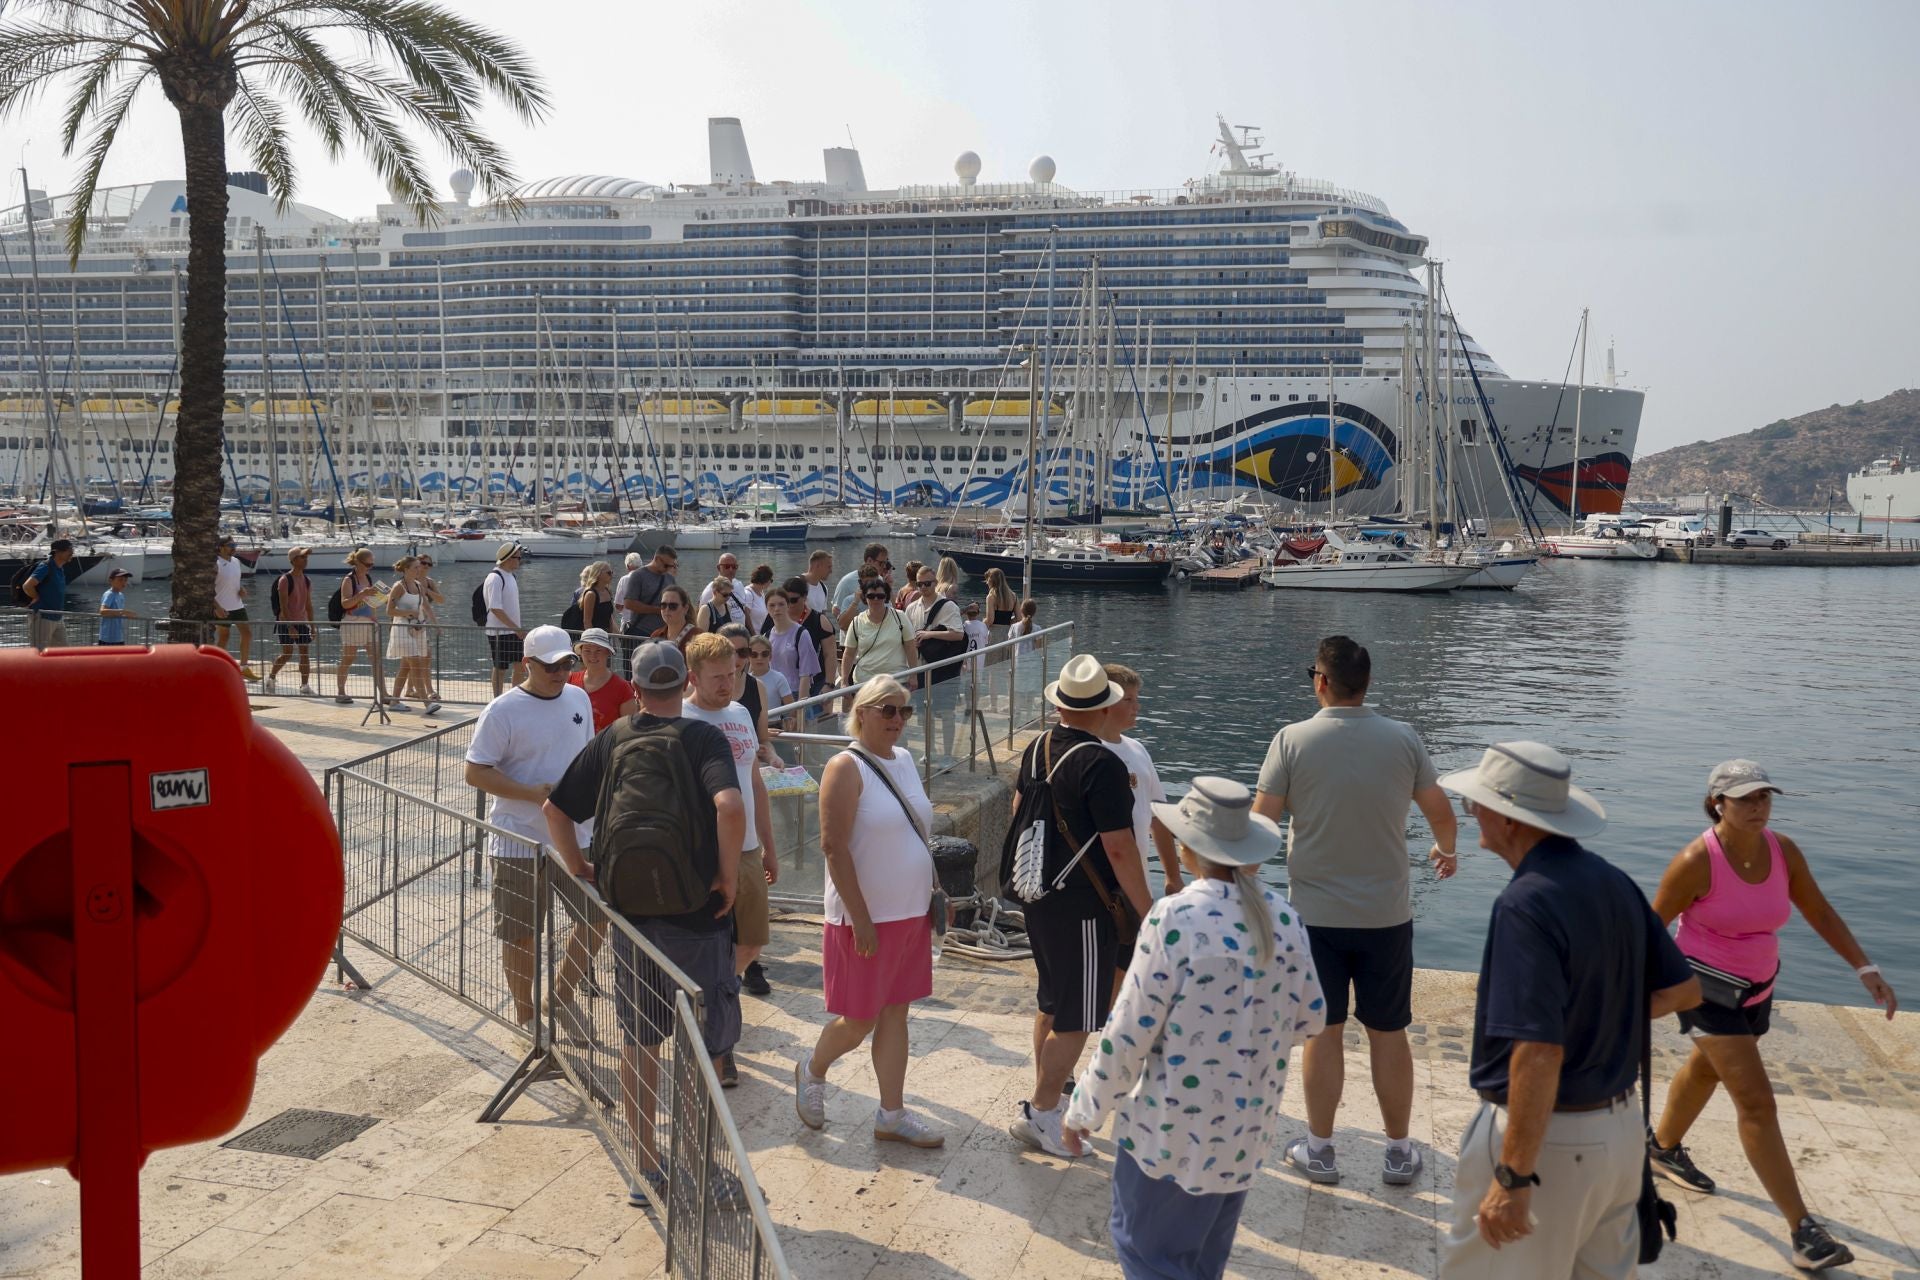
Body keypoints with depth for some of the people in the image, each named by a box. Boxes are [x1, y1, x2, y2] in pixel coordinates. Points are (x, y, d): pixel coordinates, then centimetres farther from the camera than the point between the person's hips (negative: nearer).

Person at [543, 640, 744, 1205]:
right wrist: (728, 876, -16)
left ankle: (647, 1169, 25)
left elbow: (554, 809, 5)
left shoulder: (611, 741, 3)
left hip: (630, 908, 4)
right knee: (703, 1045, 9)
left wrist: (579, 869, 13)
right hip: (695, 910, -4)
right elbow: (730, 806, -27)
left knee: (639, 1042, 15)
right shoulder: (703, 738, -10)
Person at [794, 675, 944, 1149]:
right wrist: (861, 919, -20)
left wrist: (933, 894, 14)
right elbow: (833, 847, -19)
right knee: (859, 1020, 4)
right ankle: (812, 1071, 33)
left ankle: (892, 1115, 23)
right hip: (867, 916, -7)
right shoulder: (846, 768, -16)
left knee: (896, 1012, 13)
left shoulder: (904, 759, 8)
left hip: (911, 912, 7)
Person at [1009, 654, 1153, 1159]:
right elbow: (1119, 848, -22)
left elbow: (1018, 809, 19)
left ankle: (1049, 1095, 35)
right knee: (1076, 1020, 2)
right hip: (1083, 907, -9)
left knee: (1051, 1005, 22)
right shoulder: (1102, 765, -22)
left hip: (1039, 896, 9)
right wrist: (1146, 909, -13)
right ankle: (1040, 1114, 8)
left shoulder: (1037, 749, 4)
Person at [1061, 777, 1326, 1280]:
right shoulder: (1282, 917, -4)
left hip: (1174, 1130, -6)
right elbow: (1309, 1019, 6)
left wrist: (1084, 1108, -5)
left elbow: (1129, 1033, -18)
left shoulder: (1175, 917, -21)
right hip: (1248, 1127, 6)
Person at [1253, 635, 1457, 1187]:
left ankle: (1319, 1149, 21)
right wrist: (1445, 850, 30)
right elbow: (1443, 815, 8)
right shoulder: (1402, 740, -4)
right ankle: (1400, 1152, 24)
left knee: (1324, 1031, 10)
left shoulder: (1292, 740, -10)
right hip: (1387, 913, 1)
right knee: (1389, 1033, 13)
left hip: (1316, 914, -1)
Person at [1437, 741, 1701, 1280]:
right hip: (1621, 1127, 8)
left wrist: (1513, 1179, -25)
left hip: (1546, 1136, -8)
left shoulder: (1527, 902, -25)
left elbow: (1540, 1052, -29)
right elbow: (1683, 990, 12)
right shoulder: (1615, 883, 1)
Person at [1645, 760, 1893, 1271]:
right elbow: (1653, 923, -14)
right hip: (1706, 989, -7)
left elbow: (1819, 911, 1)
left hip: (1754, 988, 7)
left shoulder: (1783, 851, -9)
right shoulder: (1697, 861, -25)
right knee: (1757, 1103, -11)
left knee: (1707, 1070, 27)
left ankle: (1664, 1147, 52)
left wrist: (1866, 969, -8)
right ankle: (1801, 1228, -6)